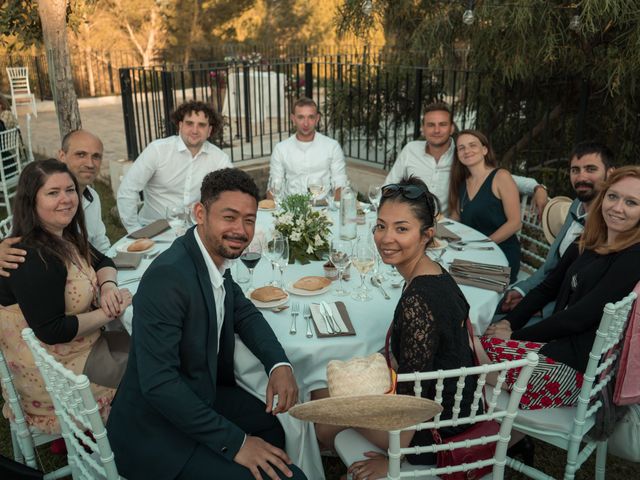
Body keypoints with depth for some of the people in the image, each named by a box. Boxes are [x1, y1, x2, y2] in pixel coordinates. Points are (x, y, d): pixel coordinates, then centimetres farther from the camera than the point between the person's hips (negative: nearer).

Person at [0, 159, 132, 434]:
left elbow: (102, 261, 13)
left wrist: (108, 286, -10)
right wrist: (110, 312, -19)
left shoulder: (65, 237, 0)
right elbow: (52, 331, -28)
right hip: (52, 371, -9)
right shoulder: (33, 259, -29)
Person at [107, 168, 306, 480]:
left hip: (201, 394, 9)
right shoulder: (167, 276, -28)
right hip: (157, 432, -8)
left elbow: (243, 312, 11)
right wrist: (235, 442, -24)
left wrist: (279, 364, -7)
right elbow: (158, 382, -29)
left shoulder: (215, 254, -2)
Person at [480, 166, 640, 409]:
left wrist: (517, 335, -12)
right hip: (559, 340, 7)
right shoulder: (586, 245, 11)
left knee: (480, 351, -18)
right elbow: (547, 288, 15)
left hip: (580, 365, -7)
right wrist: (509, 322, 0)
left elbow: (581, 317, -18)